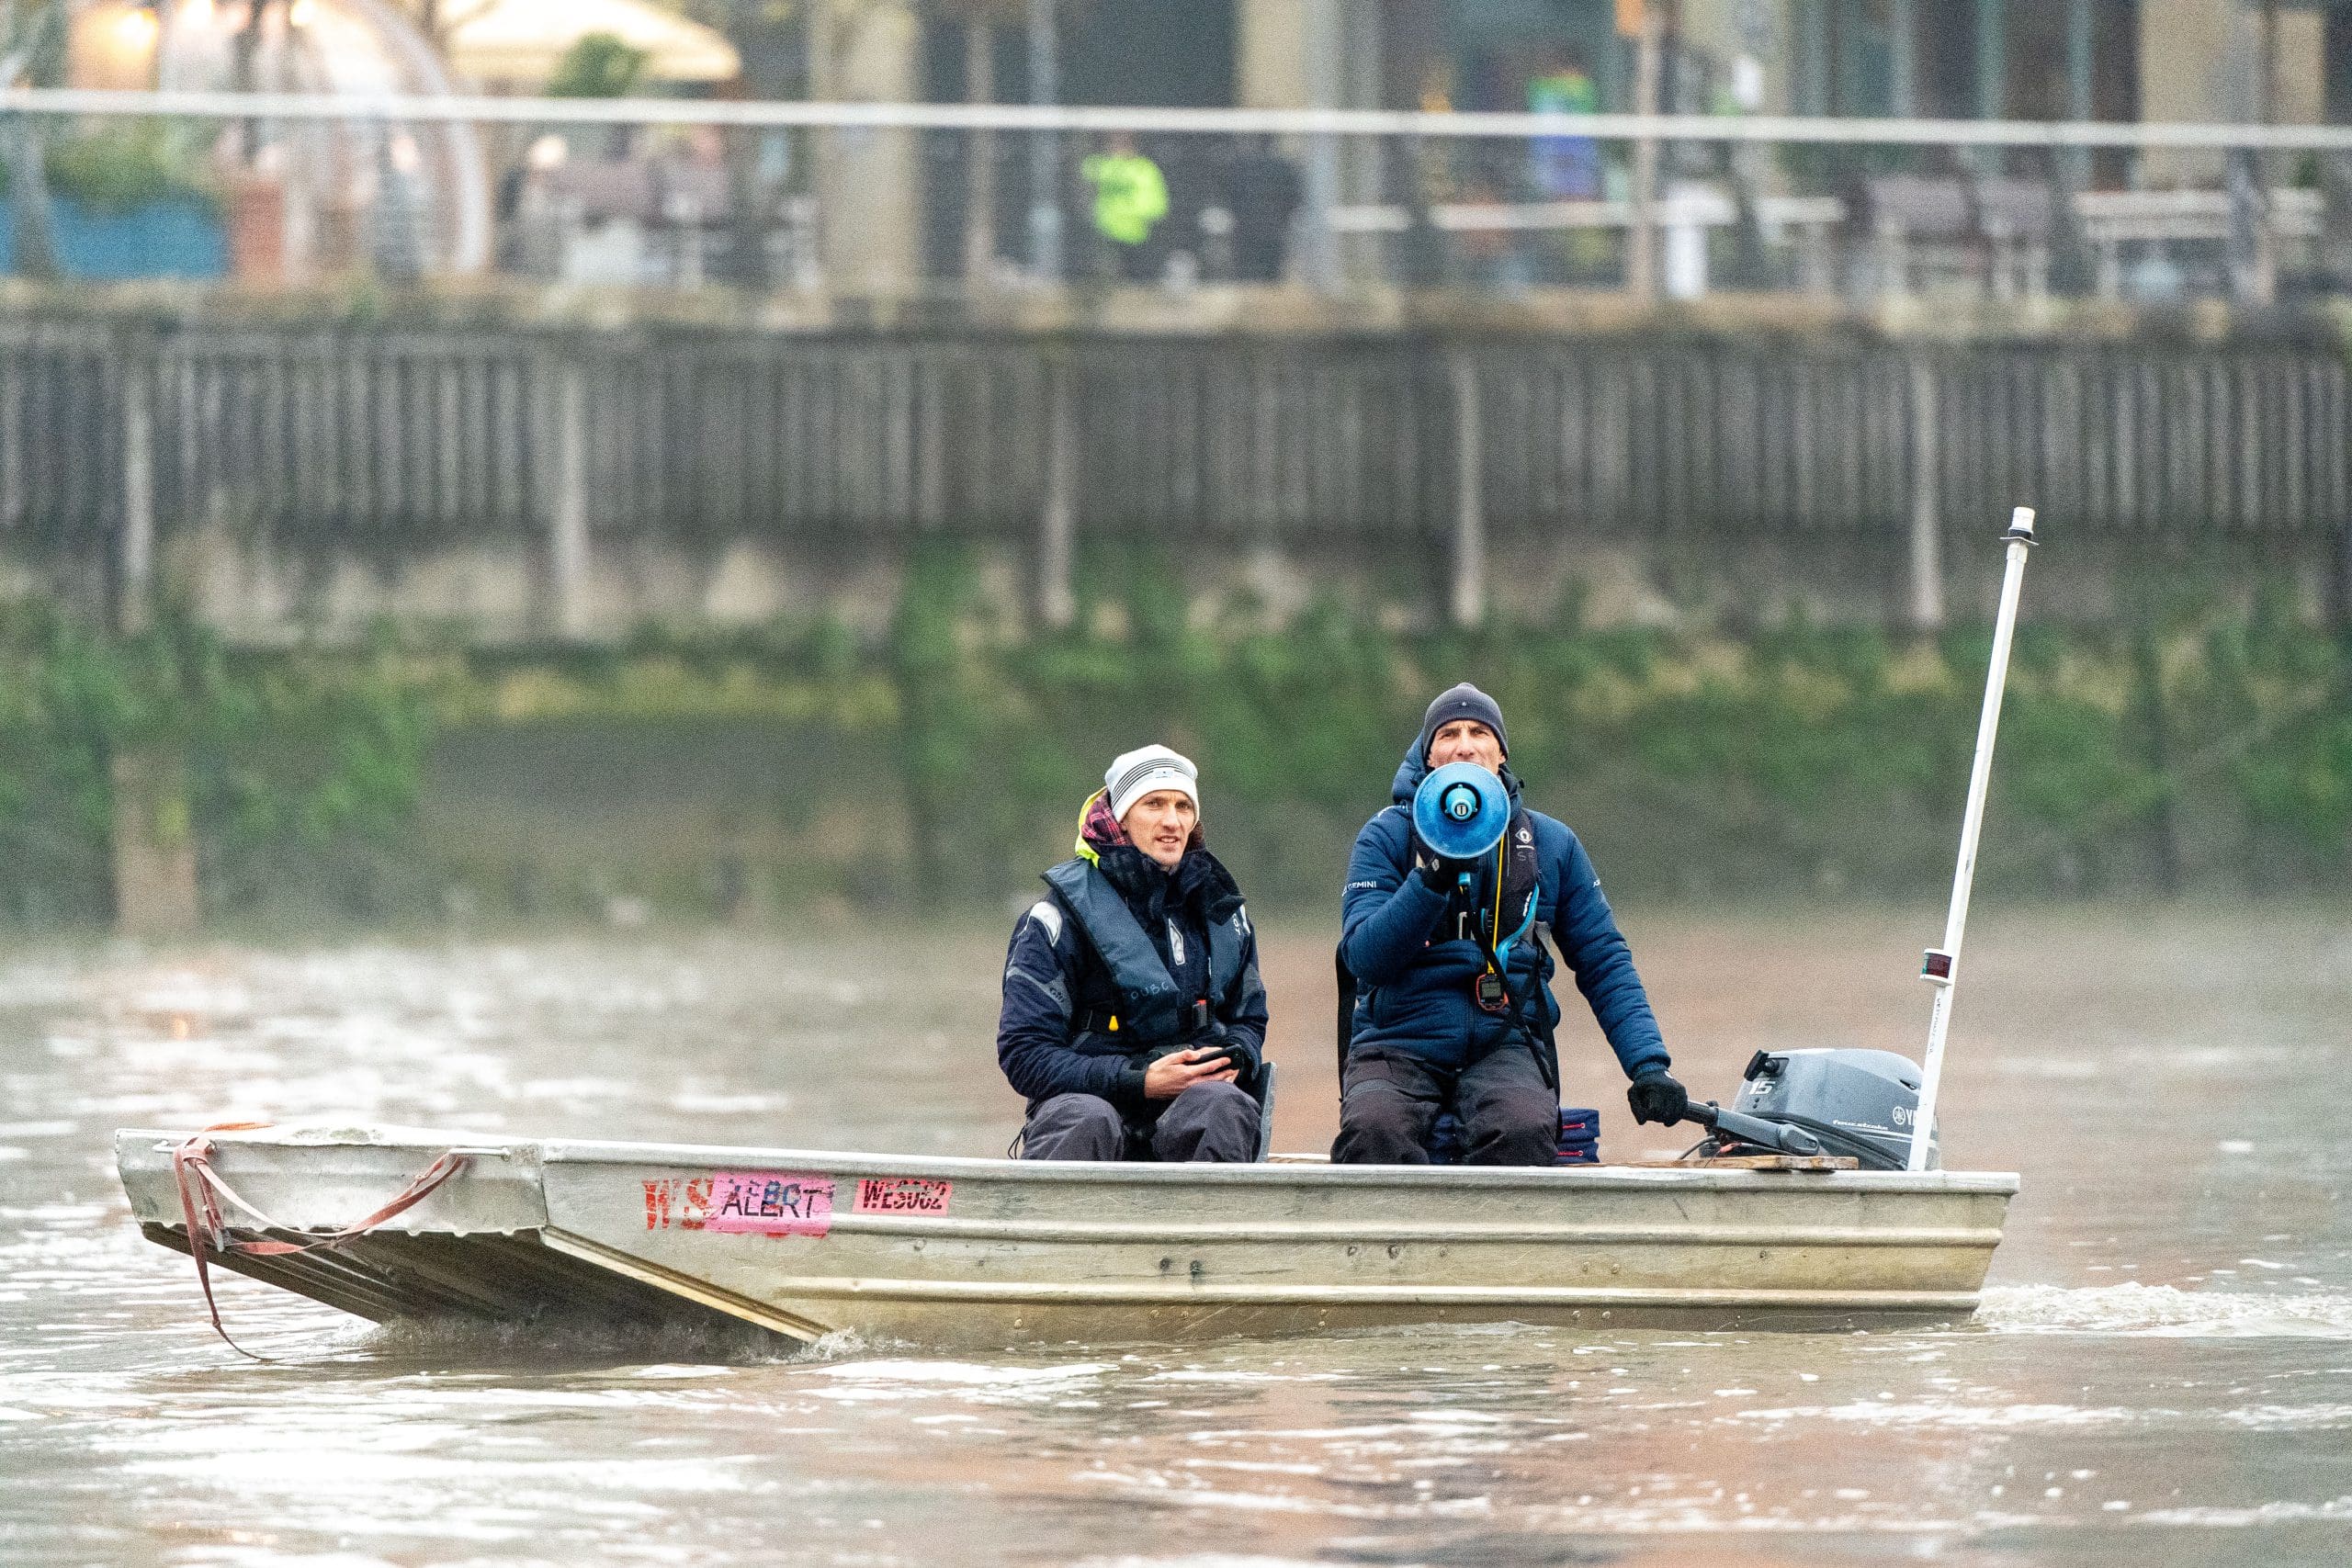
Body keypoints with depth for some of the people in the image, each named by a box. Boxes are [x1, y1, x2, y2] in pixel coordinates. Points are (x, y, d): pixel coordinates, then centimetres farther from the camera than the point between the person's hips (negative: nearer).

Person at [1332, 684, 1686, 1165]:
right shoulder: (1387, 837, 7)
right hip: (1400, 1046, -1)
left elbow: (1604, 963, 15)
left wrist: (1648, 1065, 2)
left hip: (1505, 1045, 1)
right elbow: (1363, 957, -4)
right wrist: (1433, 877, -18)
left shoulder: (1551, 844, 13)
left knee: (1522, 1129, -35)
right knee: (1374, 1130, -36)